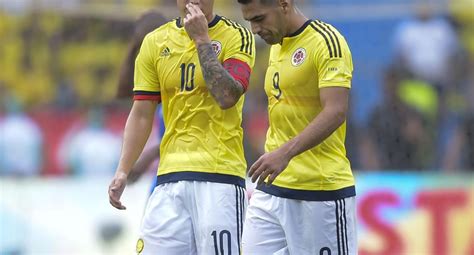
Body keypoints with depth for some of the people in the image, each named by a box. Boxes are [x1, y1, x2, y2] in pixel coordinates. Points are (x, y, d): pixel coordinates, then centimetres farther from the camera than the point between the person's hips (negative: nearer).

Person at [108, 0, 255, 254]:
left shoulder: (237, 37, 1)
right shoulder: (155, 42, 11)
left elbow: (226, 97, -15)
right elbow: (142, 114, 11)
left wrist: (202, 38, -11)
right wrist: (122, 171, 2)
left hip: (220, 175, -3)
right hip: (171, 174, 3)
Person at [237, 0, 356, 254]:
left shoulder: (326, 41, -12)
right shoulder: (277, 46, 16)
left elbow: (336, 112, -22)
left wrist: (286, 152, -32)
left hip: (321, 190, -8)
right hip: (272, 190, 8)